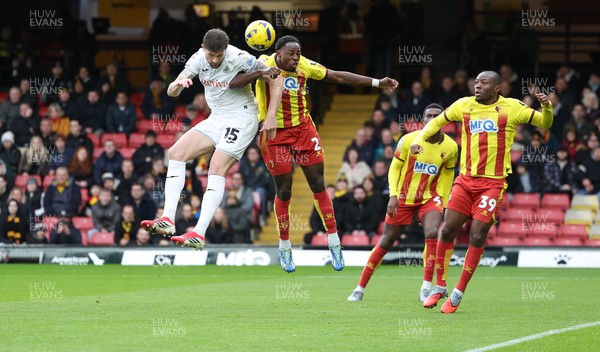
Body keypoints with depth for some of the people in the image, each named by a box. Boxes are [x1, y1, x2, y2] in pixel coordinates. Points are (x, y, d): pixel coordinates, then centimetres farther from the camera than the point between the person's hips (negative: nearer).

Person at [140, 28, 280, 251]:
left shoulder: (239, 59, -20)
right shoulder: (198, 59, -4)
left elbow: (275, 77, -13)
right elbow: (171, 92, -7)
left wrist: (271, 117, -25)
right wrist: (179, 84, -31)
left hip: (241, 119, -7)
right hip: (216, 119, 7)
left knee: (216, 170, -20)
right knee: (176, 153, -5)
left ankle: (199, 235, -25)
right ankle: (167, 220, -10)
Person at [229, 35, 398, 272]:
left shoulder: (305, 66, -5)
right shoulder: (265, 65, -17)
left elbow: (338, 76, 5)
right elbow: (233, 83, -29)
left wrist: (377, 83, 5)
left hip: (303, 129, 4)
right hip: (275, 134, -3)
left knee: (318, 185, 1)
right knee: (284, 191, 2)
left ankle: (333, 241, 10)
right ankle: (284, 247, 19)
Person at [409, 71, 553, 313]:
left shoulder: (511, 108, 1)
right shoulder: (464, 105, 8)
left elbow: (544, 123, 6)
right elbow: (437, 122, 21)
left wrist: (546, 108, -15)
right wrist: (419, 139, 6)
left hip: (492, 183, -3)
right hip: (465, 180, 3)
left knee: (477, 237, -7)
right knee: (447, 230, -3)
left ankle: (459, 293, 5)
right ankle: (440, 286, 13)